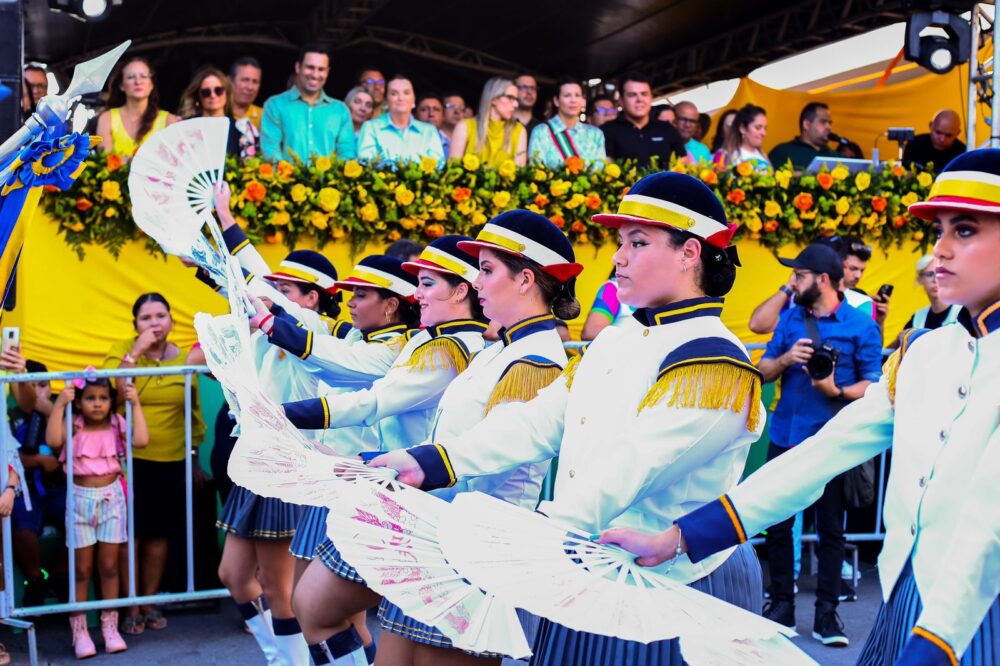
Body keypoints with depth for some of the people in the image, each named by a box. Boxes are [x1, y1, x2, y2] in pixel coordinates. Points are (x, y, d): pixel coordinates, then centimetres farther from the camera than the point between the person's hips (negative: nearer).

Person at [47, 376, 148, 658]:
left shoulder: (116, 425, -1)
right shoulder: (73, 426, -4)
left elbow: (141, 440, -17)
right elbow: (53, 440, -24)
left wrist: (135, 405, -14)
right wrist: (59, 404, -25)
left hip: (111, 497, 1)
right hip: (80, 498, -1)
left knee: (109, 565, 8)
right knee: (82, 568, 5)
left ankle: (110, 627, 18)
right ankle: (79, 630, 14)